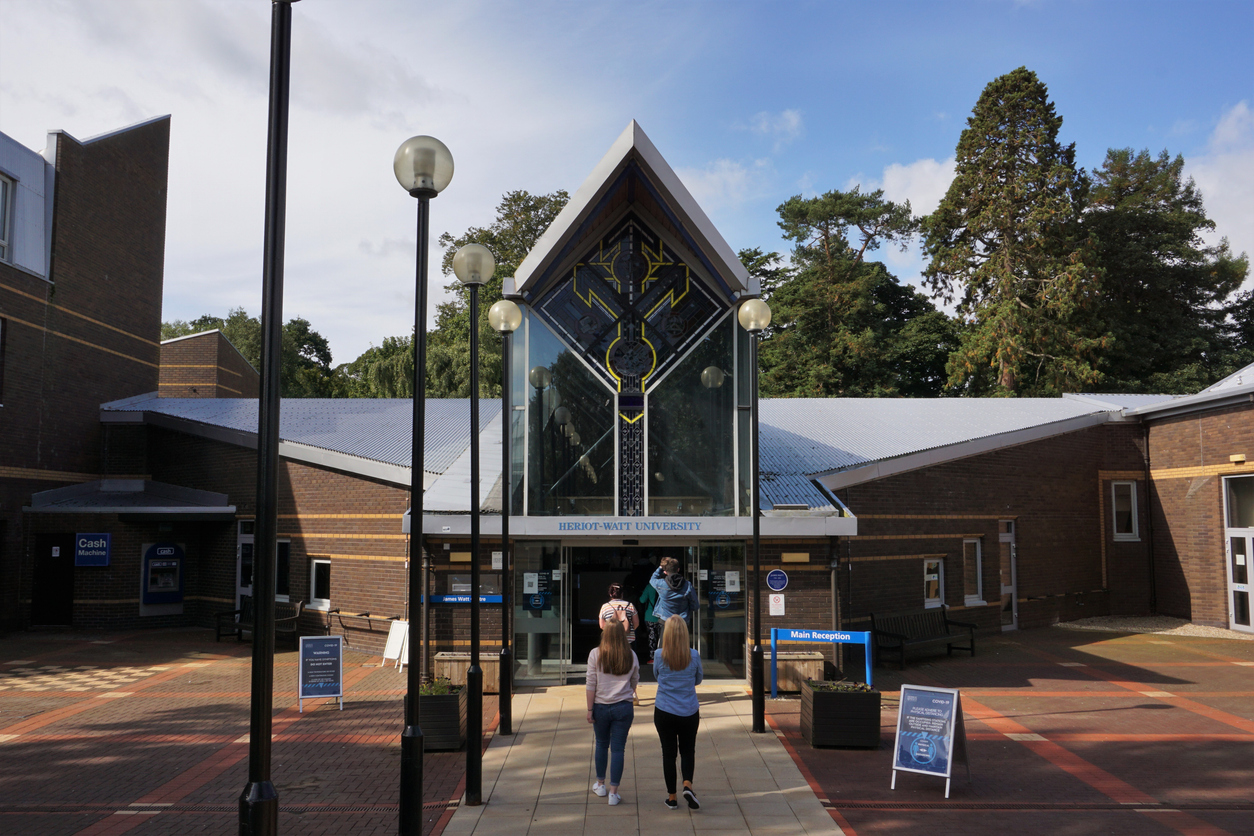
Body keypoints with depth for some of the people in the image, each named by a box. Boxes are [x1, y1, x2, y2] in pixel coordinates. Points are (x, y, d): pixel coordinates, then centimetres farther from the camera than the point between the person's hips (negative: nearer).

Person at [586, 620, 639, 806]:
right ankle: (613, 792, 6)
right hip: (623, 707, 0)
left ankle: (600, 784, 32)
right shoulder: (631, 656, -2)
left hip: (601, 707, 0)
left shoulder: (595, 654, -7)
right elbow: (635, 683, 10)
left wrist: (589, 709, 0)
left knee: (601, 745, 18)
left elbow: (591, 685, -7)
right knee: (618, 749, 5)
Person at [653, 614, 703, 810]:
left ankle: (672, 797, 16)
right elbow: (698, 679, 6)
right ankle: (687, 784, -6)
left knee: (668, 753, 10)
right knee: (688, 750, 15)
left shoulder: (659, 656, -11)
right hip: (689, 712, 0)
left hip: (664, 712, 0)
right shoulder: (694, 656, -10)